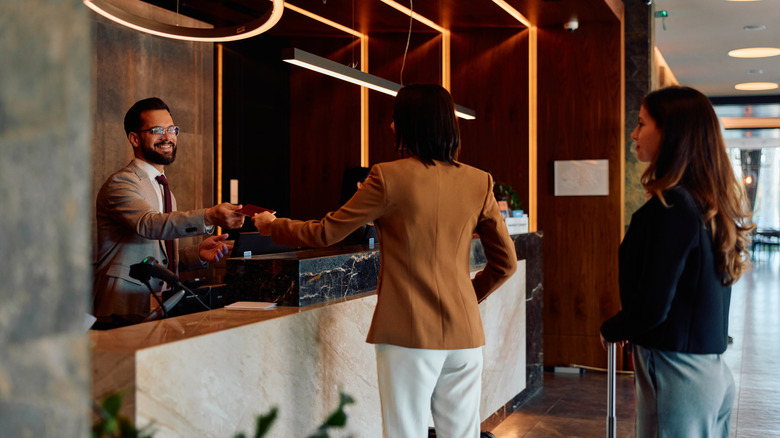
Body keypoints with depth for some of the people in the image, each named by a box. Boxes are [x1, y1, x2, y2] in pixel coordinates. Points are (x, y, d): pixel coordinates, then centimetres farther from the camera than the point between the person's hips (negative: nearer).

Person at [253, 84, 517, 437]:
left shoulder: (390, 177, -8)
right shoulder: (478, 182, 3)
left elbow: (326, 233, 0)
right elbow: (506, 261, 8)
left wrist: (269, 225, 16)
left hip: (409, 332, -4)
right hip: (464, 334, 4)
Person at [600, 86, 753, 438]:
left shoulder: (671, 207, -19)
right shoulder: (713, 203, 7)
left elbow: (652, 308, -20)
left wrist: (611, 330, -2)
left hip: (677, 375, -8)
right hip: (713, 370, 8)